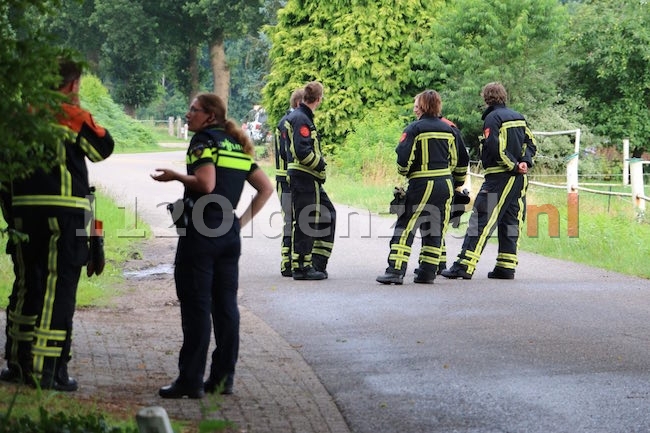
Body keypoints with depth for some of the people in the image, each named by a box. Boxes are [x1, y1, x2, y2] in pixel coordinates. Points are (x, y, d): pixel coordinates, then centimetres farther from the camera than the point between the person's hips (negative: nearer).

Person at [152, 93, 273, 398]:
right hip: (229, 235, 8)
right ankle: (223, 377, 12)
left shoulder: (203, 140, -8)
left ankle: (190, 381, -4)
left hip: (200, 232, -8)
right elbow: (265, 188, 15)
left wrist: (174, 176, -7)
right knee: (225, 305, 9)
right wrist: (242, 220, 13)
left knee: (196, 306, -5)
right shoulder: (236, 146, 16)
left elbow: (205, 183, -22)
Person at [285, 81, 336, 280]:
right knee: (305, 222, -6)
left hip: (311, 180, 10)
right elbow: (302, 151, -23)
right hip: (304, 179, -10)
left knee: (327, 215, 13)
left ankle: (318, 263, 13)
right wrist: (320, 164, -11)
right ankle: (301, 267, -1)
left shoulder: (299, 117, 17)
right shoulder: (301, 119, -14)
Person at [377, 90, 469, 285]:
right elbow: (462, 161, 15)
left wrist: (404, 172, 9)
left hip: (422, 184, -5)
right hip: (445, 185, 5)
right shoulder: (450, 130, 11)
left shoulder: (415, 129, -5)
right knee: (435, 229, 12)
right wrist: (458, 183, 27)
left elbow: (403, 159, -12)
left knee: (405, 227, -2)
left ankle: (395, 270, -9)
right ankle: (428, 272, 11)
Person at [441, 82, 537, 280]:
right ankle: (506, 267, 11)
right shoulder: (518, 117, 15)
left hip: (499, 177, -7)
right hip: (519, 180, 7)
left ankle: (465, 265, -13)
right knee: (511, 221, 11)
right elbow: (531, 143, 13)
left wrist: (514, 166, -11)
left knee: (481, 220, -8)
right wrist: (525, 162, -1)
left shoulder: (492, 118, -8)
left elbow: (496, 148, -18)